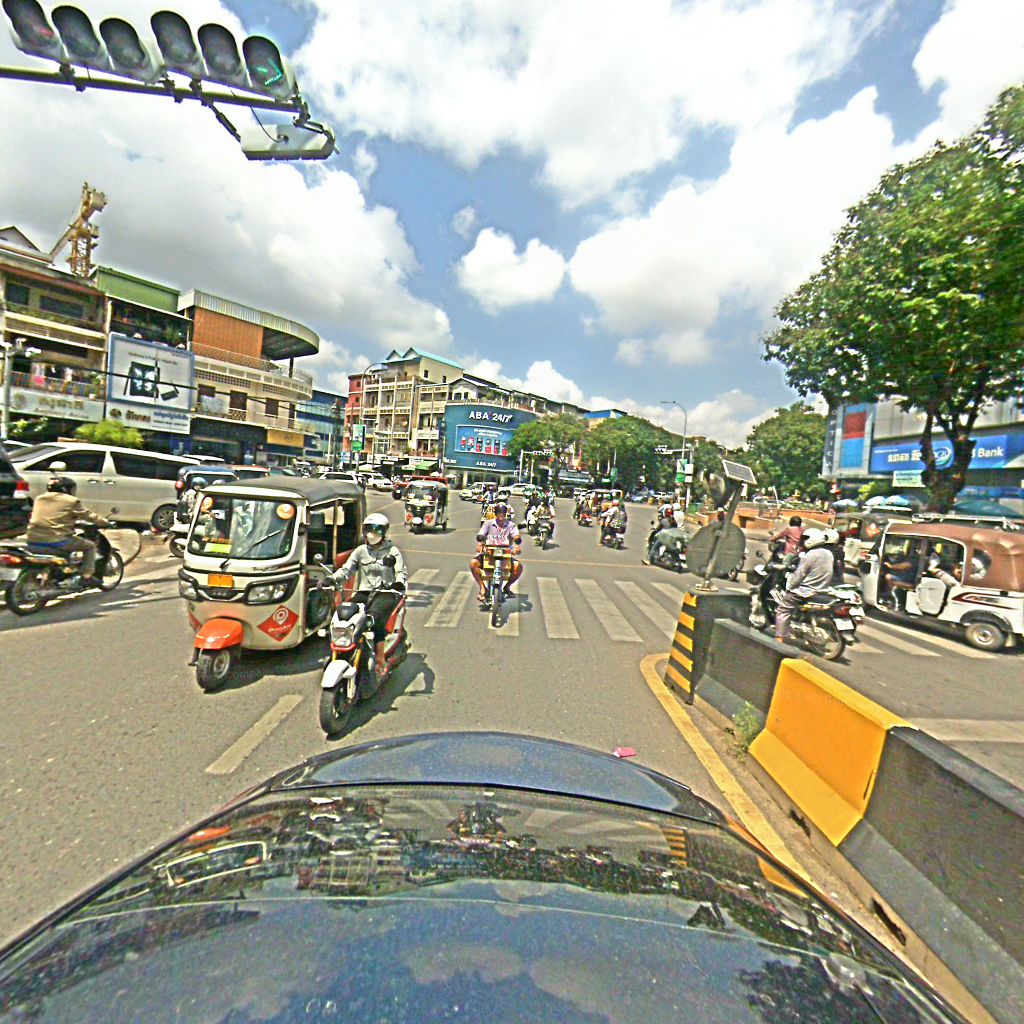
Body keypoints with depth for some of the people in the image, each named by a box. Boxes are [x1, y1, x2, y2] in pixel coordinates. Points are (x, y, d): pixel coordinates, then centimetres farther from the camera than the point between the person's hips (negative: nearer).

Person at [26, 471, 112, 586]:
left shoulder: (39, 498, 16)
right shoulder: (71, 501, -4)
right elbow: (89, 516, 1)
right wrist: (106, 522, 16)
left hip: (33, 542, 7)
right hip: (57, 541, -7)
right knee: (90, 546, 10)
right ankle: (87, 576, 0)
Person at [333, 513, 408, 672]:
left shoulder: (392, 551, 7)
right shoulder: (360, 551, 16)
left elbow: (402, 572, 0)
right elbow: (346, 569, 8)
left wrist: (399, 582, -23)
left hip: (386, 593, -4)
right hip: (363, 592, 4)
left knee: (375, 621, -28)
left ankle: (380, 660, -19)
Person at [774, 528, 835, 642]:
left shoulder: (810, 555, -19)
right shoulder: (829, 554, 6)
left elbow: (798, 575, -17)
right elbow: (822, 573, 16)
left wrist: (788, 586, -4)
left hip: (807, 591, -9)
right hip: (823, 590, 9)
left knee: (783, 608, -4)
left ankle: (780, 639, -11)